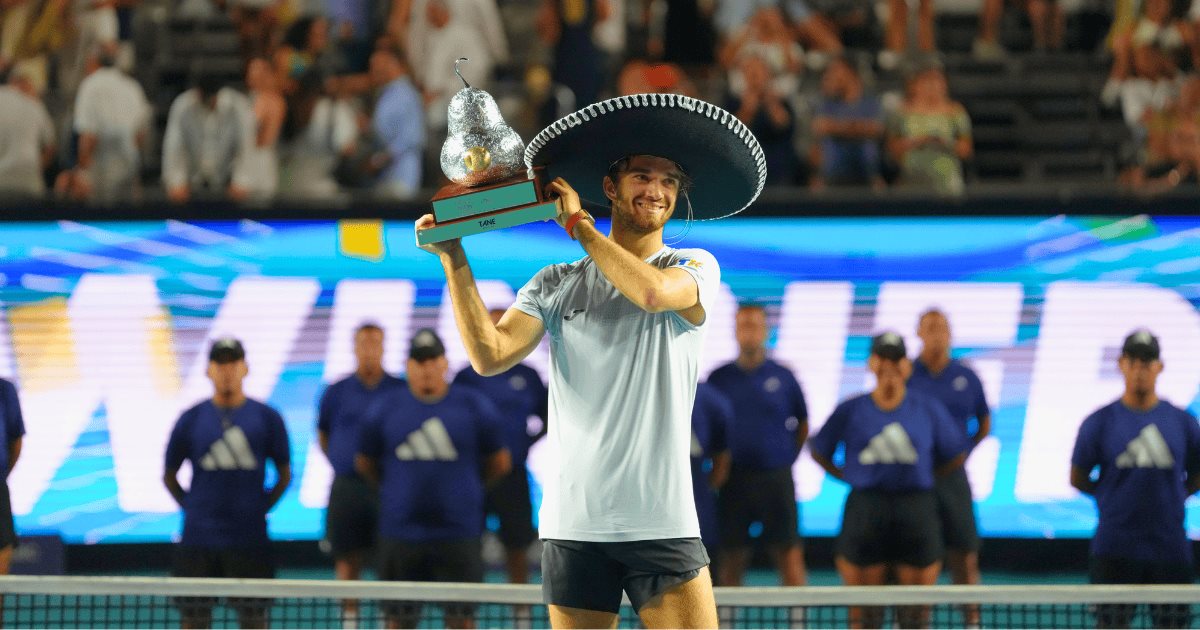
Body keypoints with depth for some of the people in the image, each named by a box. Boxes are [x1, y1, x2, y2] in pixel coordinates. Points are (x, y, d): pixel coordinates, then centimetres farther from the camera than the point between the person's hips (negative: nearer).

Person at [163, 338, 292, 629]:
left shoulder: (266, 418, 2)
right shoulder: (191, 419, 4)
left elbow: (285, 473, 9)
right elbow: (169, 475, 13)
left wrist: (261, 507, 1)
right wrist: (191, 507, 3)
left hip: (249, 538, -1)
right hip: (198, 538, 1)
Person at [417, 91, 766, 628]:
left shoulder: (695, 267, 5)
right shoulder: (556, 286, 10)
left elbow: (653, 291, -18)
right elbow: (490, 356, -4)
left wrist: (577, 223, -6)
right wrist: (454, 260, -10)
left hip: (662, 523, -2)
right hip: (573, 524, 2)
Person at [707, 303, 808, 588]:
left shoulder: (783, 377, 4)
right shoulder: (719, 378, 5)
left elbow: (803, 426, 13)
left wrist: (788, 456, 4)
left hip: (776, 478, -1)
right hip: (734, 478, 1)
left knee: (790, 555, -4)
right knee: (731, 560, 3)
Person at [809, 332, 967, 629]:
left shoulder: (929, 409, 5)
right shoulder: (851, 410, 4)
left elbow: (955, 455, 13)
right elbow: (819, 452, 13)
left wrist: (926, 476, 5)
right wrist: (847, 476, 4)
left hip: (917, 507, 0)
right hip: (865, 506, 0)